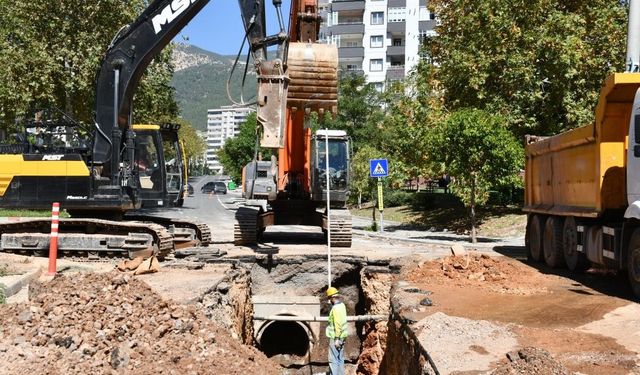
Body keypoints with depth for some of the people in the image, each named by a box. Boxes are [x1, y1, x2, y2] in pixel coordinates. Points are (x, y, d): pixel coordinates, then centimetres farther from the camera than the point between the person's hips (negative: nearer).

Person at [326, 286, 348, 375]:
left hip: (336, 337, -9)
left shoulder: (336, 308, -19)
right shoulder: (341, 305, 9)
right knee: (340, 359, 14)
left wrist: (336, 339, -20)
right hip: (342, 336, 9)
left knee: (333, 360, -6)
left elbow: (338, 324, -22)